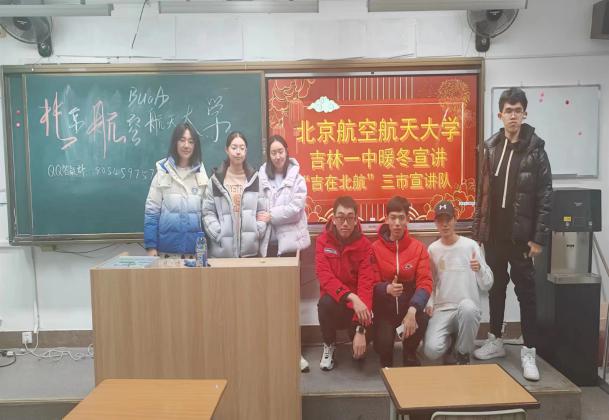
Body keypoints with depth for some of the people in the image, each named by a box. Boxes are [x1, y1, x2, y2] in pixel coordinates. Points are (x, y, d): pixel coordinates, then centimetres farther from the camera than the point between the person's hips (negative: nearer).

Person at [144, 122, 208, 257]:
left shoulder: (200, 173, 5)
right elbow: (151, 211, -2)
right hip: (167, 248, -2)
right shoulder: (163, 172, -3)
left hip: (195, 249, 2)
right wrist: (150, 246, -7)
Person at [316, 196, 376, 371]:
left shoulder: (364, 244, -12)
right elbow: (325, 277, -18)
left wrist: (361, 329, -29)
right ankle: (329, 345, -3)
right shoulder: (323, 241, -10)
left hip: (357, 303, 0)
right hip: (334, 300, 0)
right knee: (325, 302, -33)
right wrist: (351, 296, -36)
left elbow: (366, 284, -20)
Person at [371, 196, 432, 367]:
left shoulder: (418, 248, -3)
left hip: (409, 305, 1)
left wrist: (412, 310, -27)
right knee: (383, 344, -25)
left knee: (422, 320, -32)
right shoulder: (375, 248, -5)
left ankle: (409, 354, 1)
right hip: (384, 308, 0)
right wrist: (386, 288, -30)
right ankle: (386, 361, 16)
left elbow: (425, 283, -10)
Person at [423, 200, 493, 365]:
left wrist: (479, 268, -22)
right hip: (441, 310, 1)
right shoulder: (432, 249, 5)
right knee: (432, 350, -25)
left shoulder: (471, 245, -2)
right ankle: (450, 342, 15)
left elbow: (487, 285, -2)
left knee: (466, 306, -39)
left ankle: (462, 355, -10)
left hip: (468, 309, -1)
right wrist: (429, 304, -4)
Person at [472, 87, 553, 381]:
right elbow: (483, 192, 7)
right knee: (496, 288, 14)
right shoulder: (492, 148, 6)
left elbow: (545, 197, -8)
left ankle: (528, 351, 13)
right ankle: (496, 340, 28)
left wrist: (539, 238, -12)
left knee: (525, 292, 4)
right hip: (494, 235, 4)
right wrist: (478, 230, 4)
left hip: (521, 236, -4)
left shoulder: (535, 149, -5)